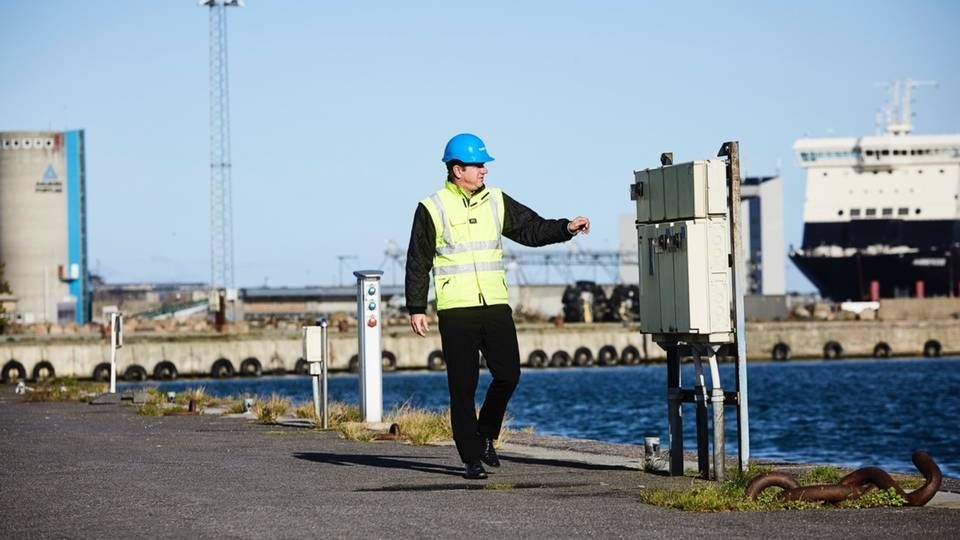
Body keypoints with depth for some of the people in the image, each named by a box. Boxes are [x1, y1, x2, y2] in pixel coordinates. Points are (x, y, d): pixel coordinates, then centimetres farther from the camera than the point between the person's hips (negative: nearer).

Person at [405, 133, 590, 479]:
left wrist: (566, 228, -5)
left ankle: (485, 436, 22)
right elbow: (417, 264, 1)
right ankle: (472, 459, 4)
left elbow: (532, 230, 11)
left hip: (496, 306, 4)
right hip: (455, 310, -4)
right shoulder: (432, 209, -2)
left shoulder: (496, 202, 10)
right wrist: (416, 308, -4)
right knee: (463, 386, -2)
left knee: (508, 374, -1)